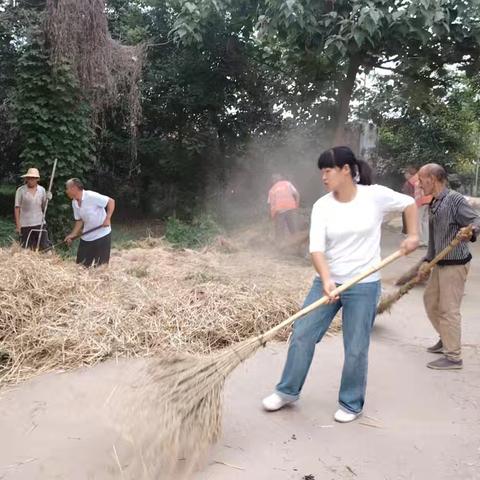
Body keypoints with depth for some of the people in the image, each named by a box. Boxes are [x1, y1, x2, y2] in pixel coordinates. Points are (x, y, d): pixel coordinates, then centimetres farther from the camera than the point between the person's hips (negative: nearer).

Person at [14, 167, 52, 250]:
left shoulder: (42, 190, 4)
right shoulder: (20, 190, -5)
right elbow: (17, 208, -2)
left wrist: (47, 199, -10)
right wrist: (18, 225, -5)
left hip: (40, 224, 2)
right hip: (25, 225, -2)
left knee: (45, 247, -1)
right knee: (26, 249, 4)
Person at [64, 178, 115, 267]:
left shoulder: (91, 196, -19)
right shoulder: (74, 203, 5)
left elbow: (111, 201, -16)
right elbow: (79, 220, 12)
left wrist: (107, 218, -24)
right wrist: (73, 235, 1)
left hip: (102, 235, -7)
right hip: (86, 237, 7)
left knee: (101, 265, -1)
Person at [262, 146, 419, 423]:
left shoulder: (375, 196, -8)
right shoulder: (322, 206, -4)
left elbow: (409, 203, 11)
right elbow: (316, 248, -14)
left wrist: (413, 235, 1)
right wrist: (326, 280, -30)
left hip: (364, 286, -2)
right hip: (328, 281, 3)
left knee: (356, 349, 5)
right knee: (302, 334, 4)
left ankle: (352, 404, 26)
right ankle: (288, 391, 23)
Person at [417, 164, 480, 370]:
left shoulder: (455, 200, -15)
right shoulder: (434, 204, 12)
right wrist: (427, 261, 19)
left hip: (455, 264, -9)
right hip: (440, 263, 10)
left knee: (448, 309, -4)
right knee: (430, 299, 20)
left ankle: (453, 357, 7)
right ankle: (446, 339, 38)